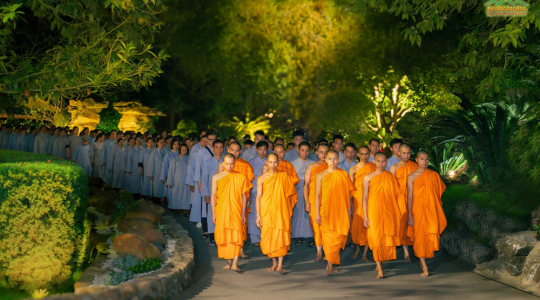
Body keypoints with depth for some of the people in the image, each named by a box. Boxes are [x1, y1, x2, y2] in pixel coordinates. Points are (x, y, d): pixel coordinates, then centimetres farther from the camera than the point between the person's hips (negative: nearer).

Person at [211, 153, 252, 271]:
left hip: (235, 211, -1)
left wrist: (243, 213, 3)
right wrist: (213, 213, 1)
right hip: (221, 211, 1)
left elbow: (243, 196, 6)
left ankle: (235, 263, -13)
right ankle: (229, 261, 13)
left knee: (236, 236, -10)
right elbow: (213, 195, 6)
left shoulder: (240, 177, 4)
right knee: (224, 236, 2)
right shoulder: (216, 177, 5)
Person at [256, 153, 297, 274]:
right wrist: (258, 216, -3)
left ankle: (280, 264, -6)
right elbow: (258, 197, 1)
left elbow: (289, 194, 9)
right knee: (269, 236, 2)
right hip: (266, 210, 1)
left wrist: (288, 209, 4)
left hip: (281, 210, 0)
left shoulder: (284, 176, 4)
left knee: (281, 236, -8)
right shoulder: (262, 178, 2)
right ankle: (274, 262, 18)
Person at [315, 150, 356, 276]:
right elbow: (317, 195, 2)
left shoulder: (344, 174, 6)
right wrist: (317, 213, -2)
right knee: (328, 236, -5)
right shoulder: (321, 175, 3)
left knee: (338, 237, -2)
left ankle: (331, 263, 10)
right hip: (326, 210, -1)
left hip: (341, 211, 1)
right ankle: (330, 265, -1)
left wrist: (349, 210, 6)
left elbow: (348, 193, 9)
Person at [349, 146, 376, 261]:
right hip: (358, 199, 0)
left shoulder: (373, 167, 5)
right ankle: (357, 248, 26)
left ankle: (365, 253, 7)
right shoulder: (353, 169, 3)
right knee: (356, 224, 2)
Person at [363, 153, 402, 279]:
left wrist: (397, 214, 7)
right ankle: (379, 269, -7)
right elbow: (365, 197, 2)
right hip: (373, 211, -3)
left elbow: (396, 195, 12)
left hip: (388, 212, 3)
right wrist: (365, 216, -3)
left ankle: (379, 264, 19)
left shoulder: (391, 177, 9)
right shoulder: (368, 177, 2)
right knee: (376, 238, -7)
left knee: (386, 238, 4)